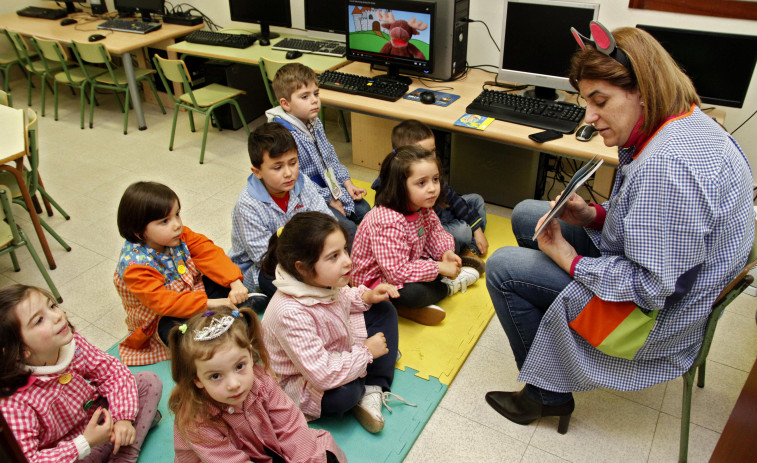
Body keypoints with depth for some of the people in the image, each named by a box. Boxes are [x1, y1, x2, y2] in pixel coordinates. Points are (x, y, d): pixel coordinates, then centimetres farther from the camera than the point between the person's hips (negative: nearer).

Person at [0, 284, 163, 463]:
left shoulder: (73, 343, -15)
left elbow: (112, 372, -5)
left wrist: (123, 418, -16)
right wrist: (85, 444, -32)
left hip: (95, 416, 6)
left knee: (149, 381, -1)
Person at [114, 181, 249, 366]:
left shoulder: (180, 235, -11)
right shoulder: (133, 265, -29)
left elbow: (209, 253, -14)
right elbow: (161, 301, -35)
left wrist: (235, 283, -28)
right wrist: (209, 303, -39)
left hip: (193, 291, 7)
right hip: (161, 318, -6)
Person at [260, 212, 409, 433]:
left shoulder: (323, 281, -17)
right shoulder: (292, 315, -40)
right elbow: (322, 374, -37)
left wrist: (366, 296, -10)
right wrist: (366, 352, -24)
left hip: (338, 352, 8)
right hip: (301, 380, -8)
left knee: (384, 310, 7)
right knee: (343, 394, -38)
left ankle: (373, 390, -3)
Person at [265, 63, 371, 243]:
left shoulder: (314, 122, 2)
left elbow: (330, 155, 15)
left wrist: (347, 182, 4)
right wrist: (329, 200, -18)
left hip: (329, 188, 9)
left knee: (364, 210, 8)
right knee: (348, 228, -18)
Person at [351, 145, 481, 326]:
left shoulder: (423, 208, -8)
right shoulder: (389, 223, -35)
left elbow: (435, 232, 10)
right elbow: (397, 272, -35)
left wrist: (446, 252, -11)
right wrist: (439, 268, -27)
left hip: (410, 263, 9)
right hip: (377, 278, -9)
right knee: (412, 293, -35)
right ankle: (448, 286, 0)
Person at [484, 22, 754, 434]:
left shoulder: (669, 167, -35)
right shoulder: (684, 122, -1)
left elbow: (651, 285, -30)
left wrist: (570, 259, -19)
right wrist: (593, 216, -6)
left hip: (658, 314, -10)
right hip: (641, 271, 10)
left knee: (502, 268, -11)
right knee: (526, 215, 13)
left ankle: (547, 395, 7)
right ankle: (548, 319, 30)